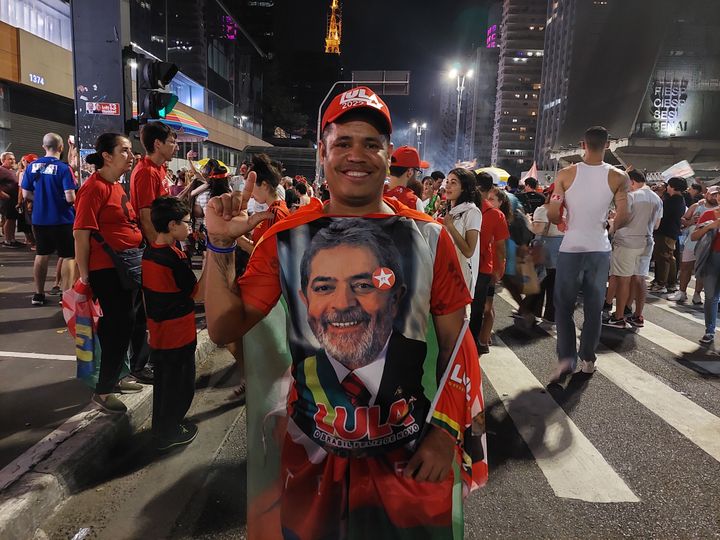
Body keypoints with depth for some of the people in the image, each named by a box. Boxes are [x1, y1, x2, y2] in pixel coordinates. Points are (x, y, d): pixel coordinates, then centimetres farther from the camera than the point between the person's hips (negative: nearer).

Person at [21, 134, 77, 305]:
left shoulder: (32, 166, 2)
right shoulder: (63, 168, -14)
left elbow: (26, 194, 4)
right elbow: (70, 198, -21)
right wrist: (77, 198, 1)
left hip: (39, 219, 6)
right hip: (62, 220, -5)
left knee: (41, 255, 17)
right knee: (68, 256, 5)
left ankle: (38, 294, 26)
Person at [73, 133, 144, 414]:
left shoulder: (117, 187, 14)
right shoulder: (94, 188, -14)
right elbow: (81, 233, -17)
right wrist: (85, 276, -16)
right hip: (107, 271, -9)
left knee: (123, 326, 16)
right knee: (118, 328, -2)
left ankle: (113, 378, 32)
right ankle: (103, 390, 12)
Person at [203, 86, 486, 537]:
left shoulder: (429, 239, -7)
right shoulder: (287, 238, -5)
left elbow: (456, 342, -2)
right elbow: (225, 329, -3)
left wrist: (447, 432, -7)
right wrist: (220, 245, -13)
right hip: (311, 453, 1)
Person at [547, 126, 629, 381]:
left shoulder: (566, 174, -5)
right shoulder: (618, 177, -3)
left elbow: (553, 214, -9)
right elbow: (623, 217, -7)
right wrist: (609, 226, 15)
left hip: (571, 248, -1)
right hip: (600, 249, 2)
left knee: (564, 305, 9)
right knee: (594, 307, 13)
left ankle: (566, 357, -2)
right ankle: (588, 358, 23)